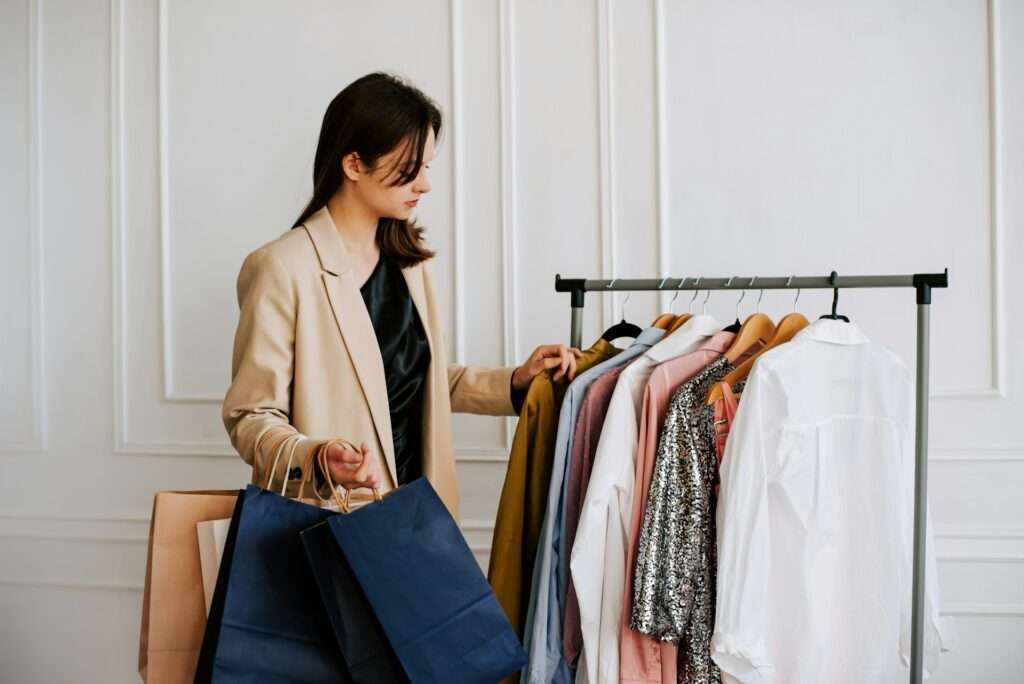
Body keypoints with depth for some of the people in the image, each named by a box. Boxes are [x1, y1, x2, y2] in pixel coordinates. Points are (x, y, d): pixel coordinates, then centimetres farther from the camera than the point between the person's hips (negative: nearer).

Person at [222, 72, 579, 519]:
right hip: (325, 521, -6)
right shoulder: (283, 268, -13)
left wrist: (517, 381, 9)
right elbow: (250, 415, -11)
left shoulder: (407, 260, 11)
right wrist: (314, 456, -29)